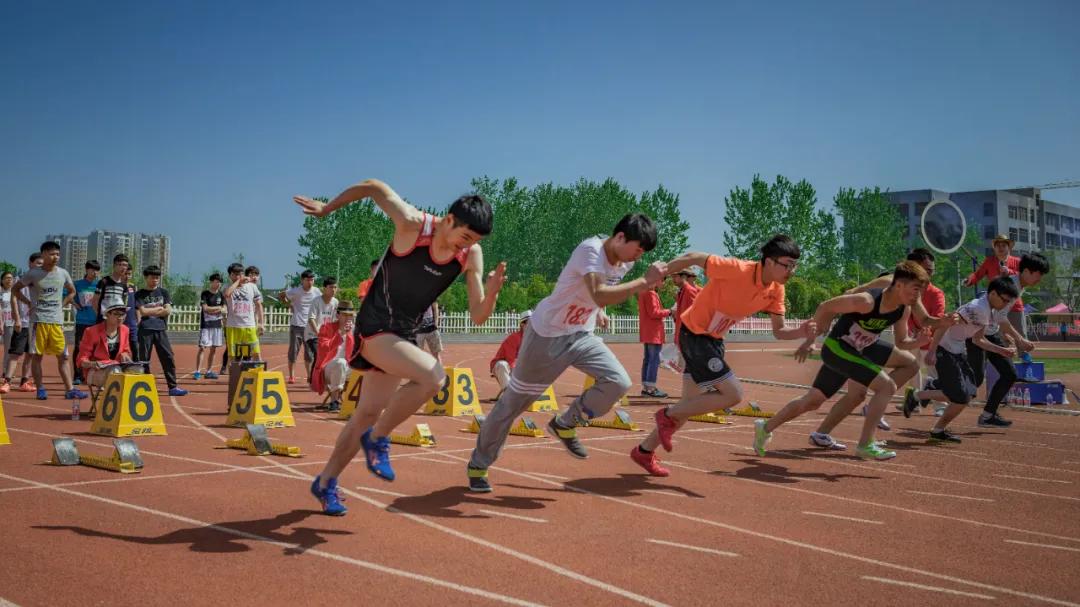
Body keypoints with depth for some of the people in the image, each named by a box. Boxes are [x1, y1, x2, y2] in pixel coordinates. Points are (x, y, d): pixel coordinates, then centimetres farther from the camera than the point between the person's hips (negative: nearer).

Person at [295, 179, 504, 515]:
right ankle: (377, 439, -6)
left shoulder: (471, 255, -6)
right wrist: (326, 208, 3)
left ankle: (326, 482, 31)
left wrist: (492, 290, -27)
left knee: (369, 413, 12)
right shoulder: (413, 224, -20)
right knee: (433, 376, -27)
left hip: (404, 335, 6)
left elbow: (477, 316, -7)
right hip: (374, 328, -6)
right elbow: (372, 186, -7)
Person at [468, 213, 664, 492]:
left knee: (618, 382, -13)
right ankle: (478, 464, 21)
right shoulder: (591, 250, -26)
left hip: (582, 336, 7)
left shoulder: (626, 262, -2)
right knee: (514, 401, 3)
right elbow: (600, 295, -43)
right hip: (547, 334, -7)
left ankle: (565, 425, 10)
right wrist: (645, 282, -42)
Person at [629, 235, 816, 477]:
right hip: (693, 333, -8)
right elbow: (693, 258, -20)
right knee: (733, 394, -14)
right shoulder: (737, 270, -27)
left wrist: (801, 332, -21)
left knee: (692, 404, 14)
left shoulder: (776, 289, -5)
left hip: (714, 340, 9)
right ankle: (668, 415, 3)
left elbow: (778, 331, -1)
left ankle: (645, 451, 30)